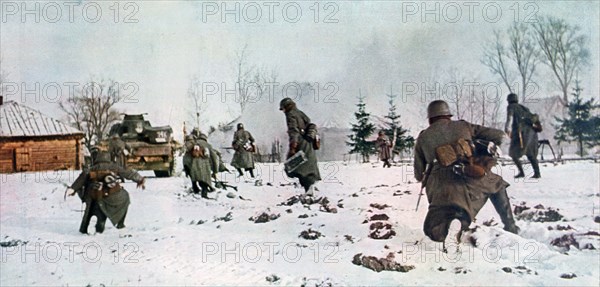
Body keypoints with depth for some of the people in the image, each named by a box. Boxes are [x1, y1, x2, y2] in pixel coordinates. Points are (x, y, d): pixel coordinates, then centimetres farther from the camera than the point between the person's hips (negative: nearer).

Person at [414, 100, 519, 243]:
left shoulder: (423, 137, 17)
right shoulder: (463, 126, 15)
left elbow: (418, 173, 20)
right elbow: (498, 135, 16)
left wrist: (423, 179, 42)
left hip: (443, 190, -1)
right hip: (473, 178, 1)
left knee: (433, 231, 5)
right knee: (497, 185, 34)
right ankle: (510, 226, 28)